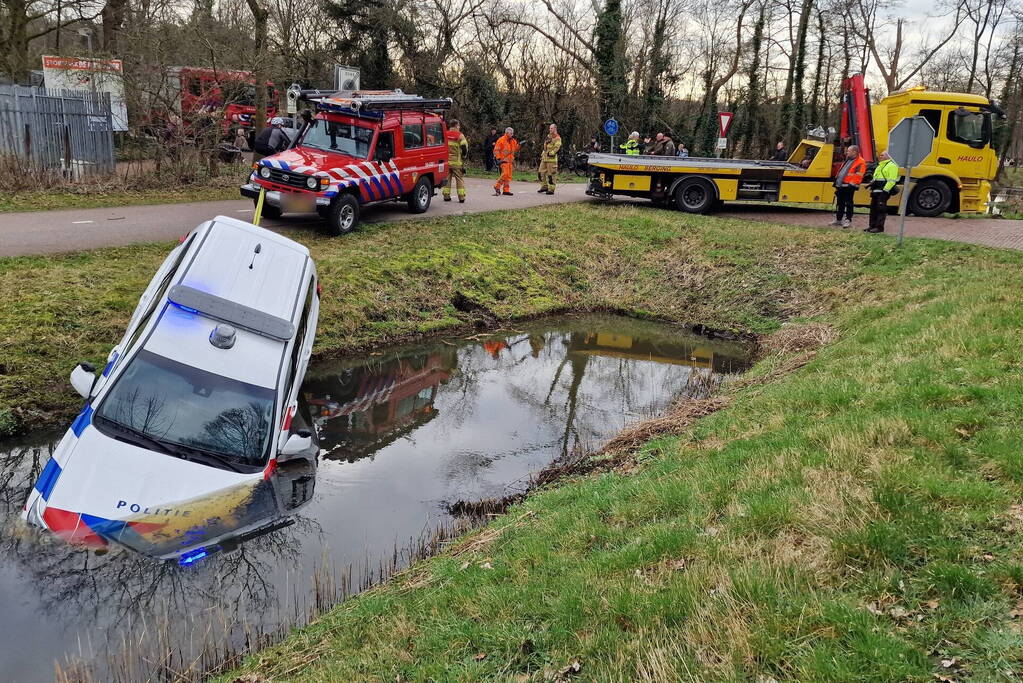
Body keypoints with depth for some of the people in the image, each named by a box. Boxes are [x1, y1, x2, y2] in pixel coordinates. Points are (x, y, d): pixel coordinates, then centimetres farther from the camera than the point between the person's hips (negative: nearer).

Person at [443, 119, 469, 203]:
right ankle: (461, 197, -2)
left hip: (446, 160, 3)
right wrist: (463, 156, 4)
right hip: (456, 161, -3)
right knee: (460, 179, 3)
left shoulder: (445, 134, 6)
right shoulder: (460, 135, -6)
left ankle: (446, 196, 11)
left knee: (447, 178, 11)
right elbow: (464, 147, -13)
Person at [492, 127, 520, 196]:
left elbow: (515, 149, 22)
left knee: (508, 176, 7)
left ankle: (506, 190, 11)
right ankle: (497, 186, -6)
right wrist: (498, 158, -16)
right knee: (505, 174, -18)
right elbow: (496, 150, -9)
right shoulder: (501, 140, -7)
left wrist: (518, 145, 2)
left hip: (510, 160, 7)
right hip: (504, 160, -7)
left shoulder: (513, 141, 14)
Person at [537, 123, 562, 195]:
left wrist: (551, 153, -25)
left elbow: (557, 148, -19)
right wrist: (542, 154, 21)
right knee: (541, 172, 10)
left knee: (551, 174, -6)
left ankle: (551, 189, -2)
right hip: (544, 158, 9)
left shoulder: (557, 138, -8)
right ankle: (544, 186, 20)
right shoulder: (548, 136, 19)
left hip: (551, 158, -9)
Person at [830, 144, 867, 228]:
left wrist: (852, 184, -22)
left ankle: (848, 220, 2)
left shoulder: (860, 163, -9)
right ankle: (838, 219, 22)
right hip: (840, 185, 9)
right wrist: (837, 180, 19)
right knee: (839, 203, 14)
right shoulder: (848, 160, 20)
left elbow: (858, 175, -17)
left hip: (848, 186, -9)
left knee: (848, 204, -4)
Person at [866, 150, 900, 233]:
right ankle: (872, 226, 19)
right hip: (876, 191, 10)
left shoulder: (892, 166, -8)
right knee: (873, 208, 11)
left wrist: (885, 190, -23)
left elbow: (892, 180, -16)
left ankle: (879, 227, -7)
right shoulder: (880, 165, 24)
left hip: (883, 191, -10)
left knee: (881, 209, -9)